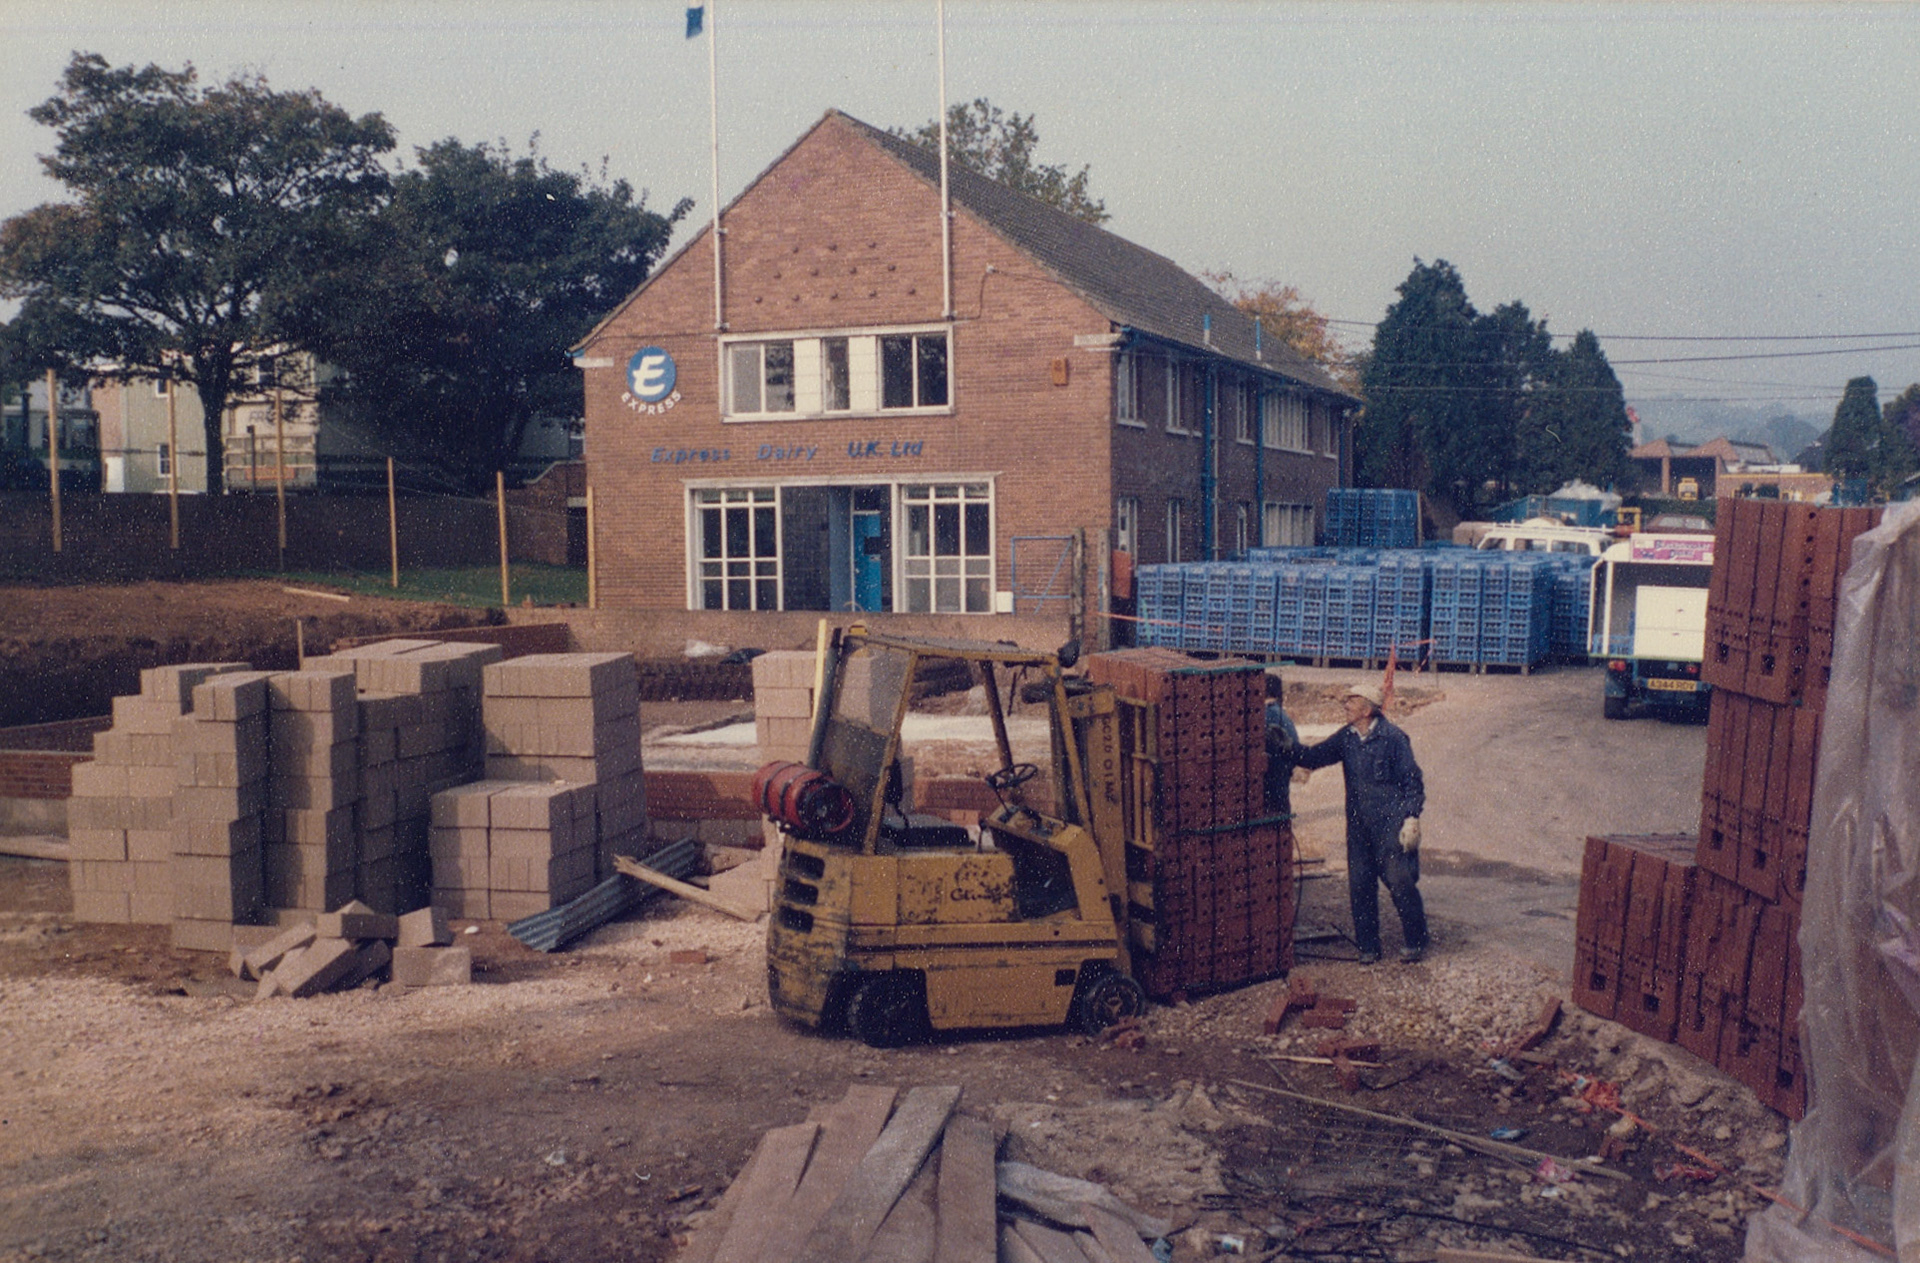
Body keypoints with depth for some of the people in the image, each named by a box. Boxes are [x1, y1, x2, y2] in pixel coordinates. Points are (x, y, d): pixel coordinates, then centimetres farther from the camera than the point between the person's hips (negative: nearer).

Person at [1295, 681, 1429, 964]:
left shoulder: (1392, 738, -8)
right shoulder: (1346, 738, 8)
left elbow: (1413, 781, -6)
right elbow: (1314, 757, 10)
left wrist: (1411, 818, -13)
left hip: (1391, 824, -6)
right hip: (1359, 826, 6)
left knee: (1400, 881, -7)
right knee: (1359, 885, 6)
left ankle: (1415, 943, 7)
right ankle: (1368, 947, 17)